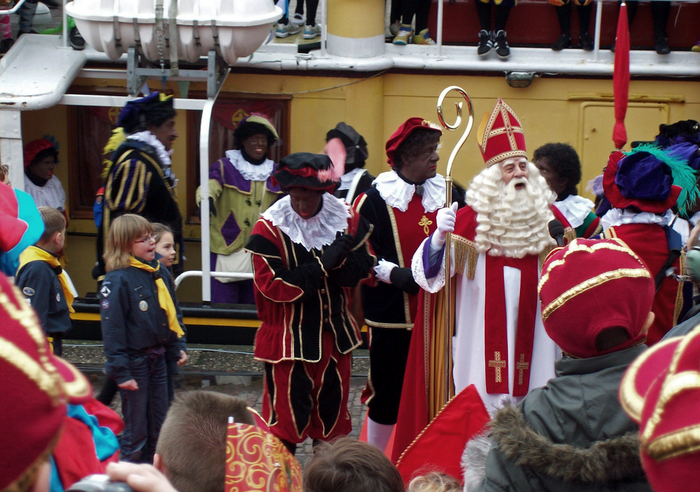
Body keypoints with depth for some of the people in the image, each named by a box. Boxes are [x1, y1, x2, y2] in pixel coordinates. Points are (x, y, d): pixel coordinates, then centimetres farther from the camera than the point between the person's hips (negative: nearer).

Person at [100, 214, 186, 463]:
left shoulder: (161, 273, 4)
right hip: (134, 361, -7)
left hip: (158, 357, 7)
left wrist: (175, 349, 11)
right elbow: (112, 328, -17)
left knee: (158, 428, 15)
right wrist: (120, 371, -18)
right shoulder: (117, 280, -17)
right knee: (136, 432, 1)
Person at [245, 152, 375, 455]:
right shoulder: (269, 227, -14)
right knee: (287, 413, -1)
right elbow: (272, 285, -20)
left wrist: (338, 262, -24)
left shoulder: (346, 218, -2)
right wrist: (322, 265, -23)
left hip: (334, 334, 4)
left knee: (332, 408, 14)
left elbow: (363, 268, -3)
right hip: (288, 336, -4)